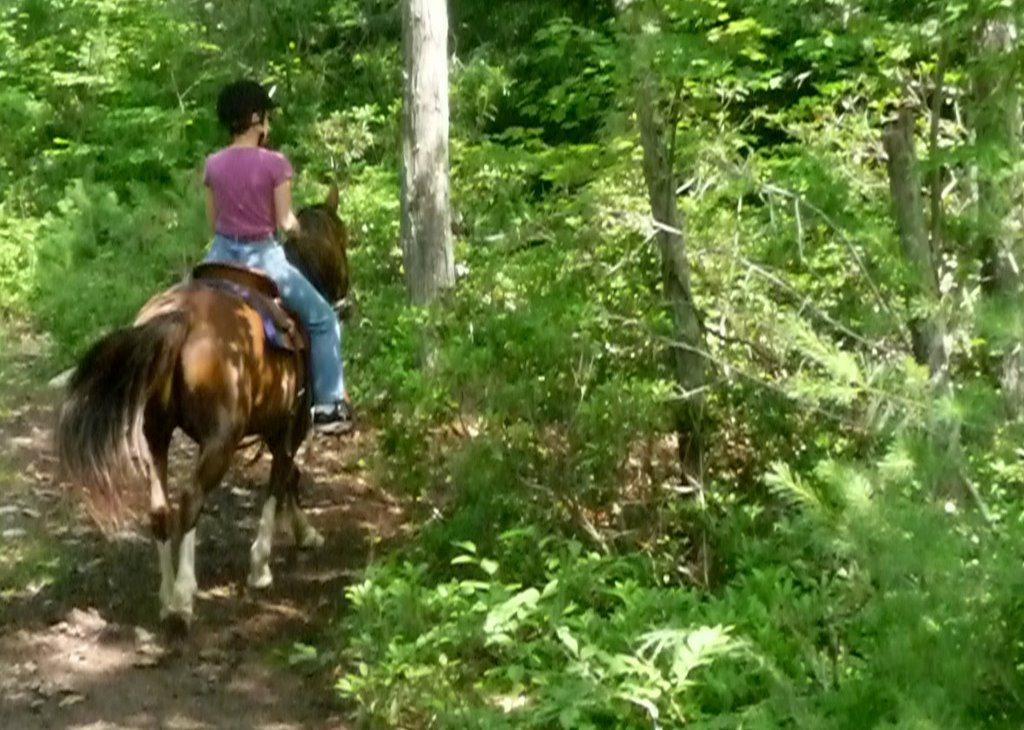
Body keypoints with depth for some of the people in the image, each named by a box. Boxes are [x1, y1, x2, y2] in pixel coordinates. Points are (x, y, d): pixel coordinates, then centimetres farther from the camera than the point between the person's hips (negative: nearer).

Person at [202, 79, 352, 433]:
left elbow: (212, 221, 6)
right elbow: (285, 222, -9)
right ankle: (328, 407, 10)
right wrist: (296, 226, 12)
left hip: (222, 255, 4)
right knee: (322, 320, 13)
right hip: (262, 257, -4)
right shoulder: (275, 163, -13)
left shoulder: (213, 164, 0)